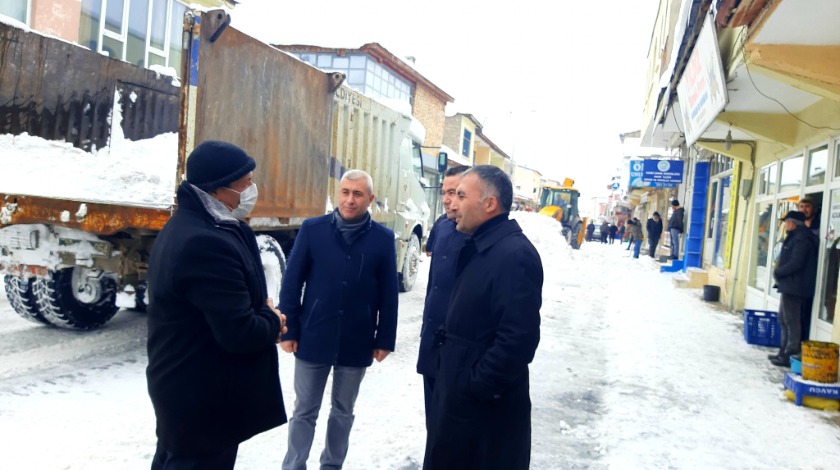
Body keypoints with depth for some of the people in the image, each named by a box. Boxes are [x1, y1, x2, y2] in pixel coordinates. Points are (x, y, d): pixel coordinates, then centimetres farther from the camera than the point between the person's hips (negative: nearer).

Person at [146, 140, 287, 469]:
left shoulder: (189, 225, 6)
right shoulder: (207, 244, -29)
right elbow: (240, 334, -30)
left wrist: (264, 314, -7)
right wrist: (273, 322, -10)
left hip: (182, 385, 10)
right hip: (204, 398, -10)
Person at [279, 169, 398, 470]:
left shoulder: (383, 238, -3)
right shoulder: (312, 229, -4)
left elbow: (388, 294, 0)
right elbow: (292, 283, -2)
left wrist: (384, 339, 0)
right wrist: (288, 330, -5)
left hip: (357, 342, 1)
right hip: (313, 337, -1)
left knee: (343, 411, 17)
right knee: (304, 411, 12)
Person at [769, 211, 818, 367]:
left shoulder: (801, 239, -17)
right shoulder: (795, 238, 16)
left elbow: (795, 263, -22)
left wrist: (777, 272, -11)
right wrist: (779, 271, 7)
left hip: (794, 287, -11)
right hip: (789, 286, 11)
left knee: (791, 322, -5)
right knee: (784, 320, 16)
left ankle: (790, 355, 0)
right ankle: (784, 352, 24)